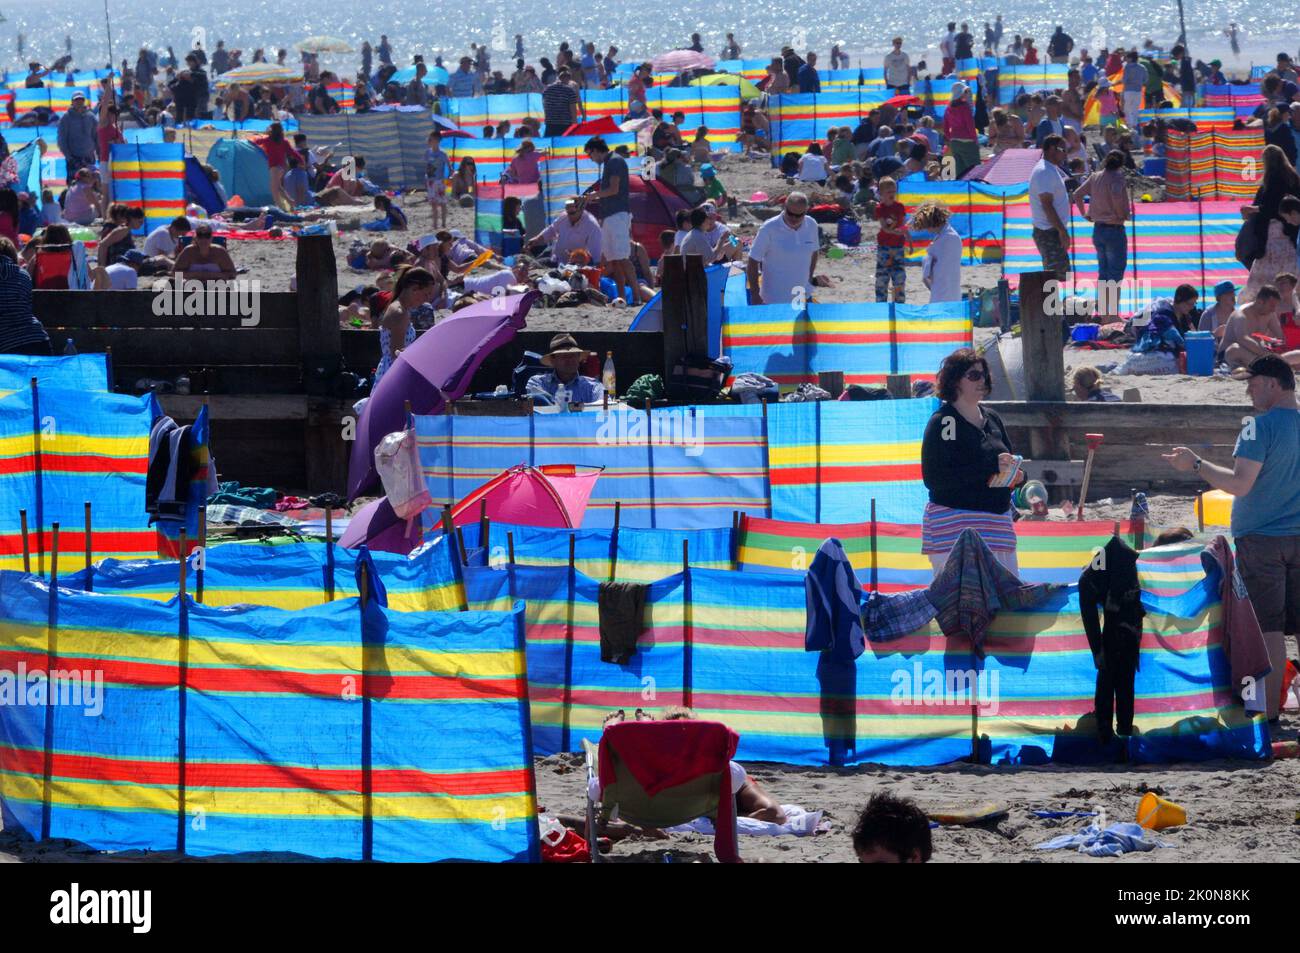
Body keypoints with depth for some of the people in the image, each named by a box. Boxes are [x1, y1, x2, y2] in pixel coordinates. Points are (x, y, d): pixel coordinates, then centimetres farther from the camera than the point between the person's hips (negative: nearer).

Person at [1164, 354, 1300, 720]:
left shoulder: (1261, 425, -15)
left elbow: (1239, 484, -21)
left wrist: (1195, 465, -10)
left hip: (1261, 539, -6)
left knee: (1268, 628, -2)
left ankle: (1269, 710, 1)